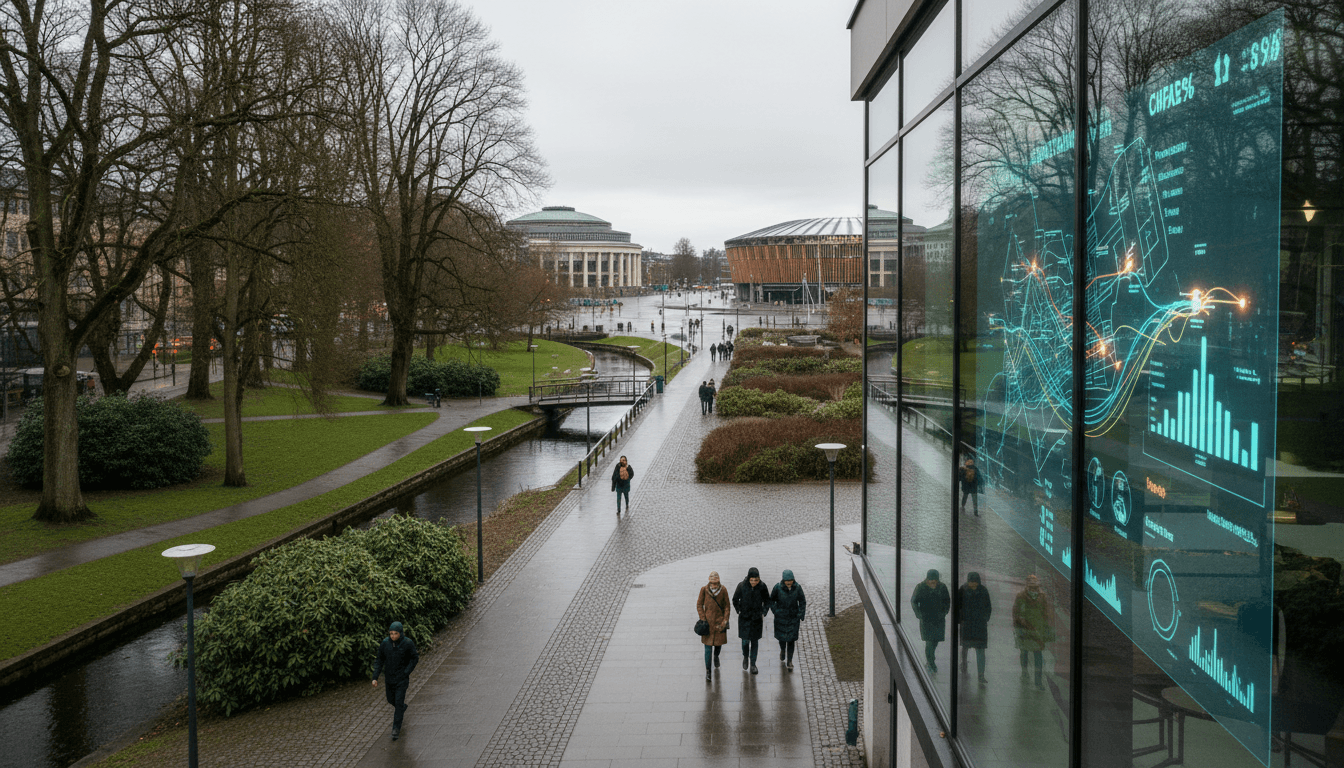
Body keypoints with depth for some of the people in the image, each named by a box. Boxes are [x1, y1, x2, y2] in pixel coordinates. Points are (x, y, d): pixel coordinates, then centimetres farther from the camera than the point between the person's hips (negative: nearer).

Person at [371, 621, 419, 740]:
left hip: (402, 678, -4)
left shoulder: (408, 643, -19)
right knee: (391, 700, 20)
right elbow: (380, 660, -4)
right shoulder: (385, 643, -11)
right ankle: (402, 708, 52)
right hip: (389, 677, 4)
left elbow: (414, 658, -8)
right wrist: (375, 677, -9)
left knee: (399, 702, -6)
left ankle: (396, 728, 6)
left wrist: (406, 673, -16)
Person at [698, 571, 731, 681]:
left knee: (719, 642, 10)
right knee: (708, 645, -3)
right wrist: (703, 619, -5)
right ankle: (708, 671, 7)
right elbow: (699, 605, 2)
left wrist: (725, 621, -6)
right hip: (708, 621, -1)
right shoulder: (704, 589, -8)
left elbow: (727, 606, 1)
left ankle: (716, 656, 47)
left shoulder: (723, 590, -7)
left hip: (720, 621, 1)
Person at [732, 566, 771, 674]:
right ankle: (745, 657, 34)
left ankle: (753, 663, 23)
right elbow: (735, 600, 1)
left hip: (757, 618, 1)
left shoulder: (762, 587, -12)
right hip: (744, 618, -1)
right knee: (745, 640, 3)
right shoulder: (742, 586, -15)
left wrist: (763, 613, -2)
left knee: (755, 641, 8)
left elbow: (767, 601, 4)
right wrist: (739, 612, 1)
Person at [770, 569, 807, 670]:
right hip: (781, 617, 0)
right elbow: (771, 600, -1)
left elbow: (802, 601, -1)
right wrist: (775, 611, -8)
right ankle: (782, 649, 48)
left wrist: (801, 615, -5)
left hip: (793, 617, 0)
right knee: (781, 636, 15)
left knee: (791, 639, 0)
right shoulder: (778, 587, -17)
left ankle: (789, 662, 9)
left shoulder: (797, 587, -13)